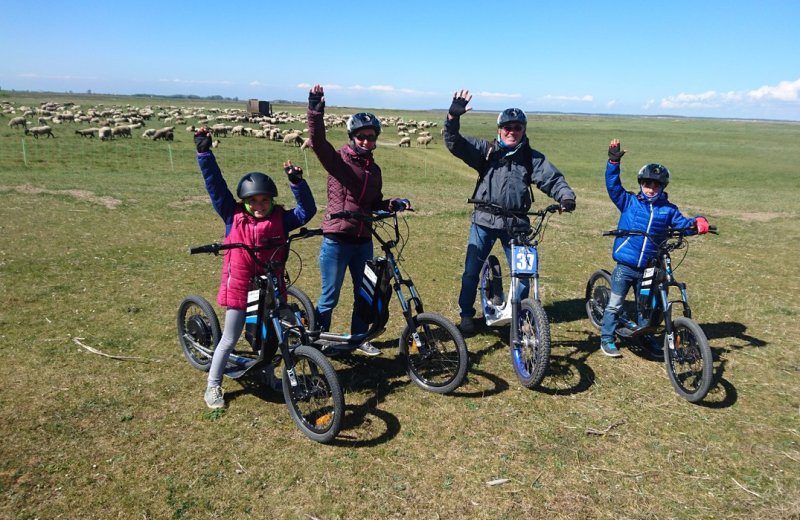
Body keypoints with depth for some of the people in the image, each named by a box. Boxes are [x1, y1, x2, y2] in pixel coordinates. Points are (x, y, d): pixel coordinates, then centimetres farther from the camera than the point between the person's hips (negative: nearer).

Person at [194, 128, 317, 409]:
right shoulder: (233, 216, -7)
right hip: (239, 288, -2)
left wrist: (297, 182, -22)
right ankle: (213, 386, 24)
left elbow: (307, 210, -11)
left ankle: (270, 377, 38)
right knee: (229, 339, 7)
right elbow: (215, 184, -10)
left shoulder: (280, 219, -3)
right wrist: (204, 152, -15)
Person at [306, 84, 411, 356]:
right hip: (336, 241, -6)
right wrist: (316, 111, -36)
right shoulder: (337, 160, -6)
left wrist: (394, 204, 0)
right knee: (329, 298, 4)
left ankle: (359, 338, 33)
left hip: (363, 242, 6)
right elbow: (317, 142, -24)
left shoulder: (374, 168, 11)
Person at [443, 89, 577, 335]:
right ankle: (466, 314, 25)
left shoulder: (532, 158, 2)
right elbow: (454, 144, -11)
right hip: (484, 220, 0)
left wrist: (566, 196, -23)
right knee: (471, 270, 5)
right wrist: (453, 117, -28)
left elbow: (552, 179, -2)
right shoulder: (485, 150, -1)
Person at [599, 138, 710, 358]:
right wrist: (614, 161, -21)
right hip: (625, 266, -3)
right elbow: (613, 185, -10)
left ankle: (646, 339, 32)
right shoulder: (628, 202, -3)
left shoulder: (668, 210, 5)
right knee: (615, 305, 4)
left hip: (649, 268, 3)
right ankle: (607, 338, 16)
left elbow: (681, 222, 0)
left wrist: (696, 222, -23)